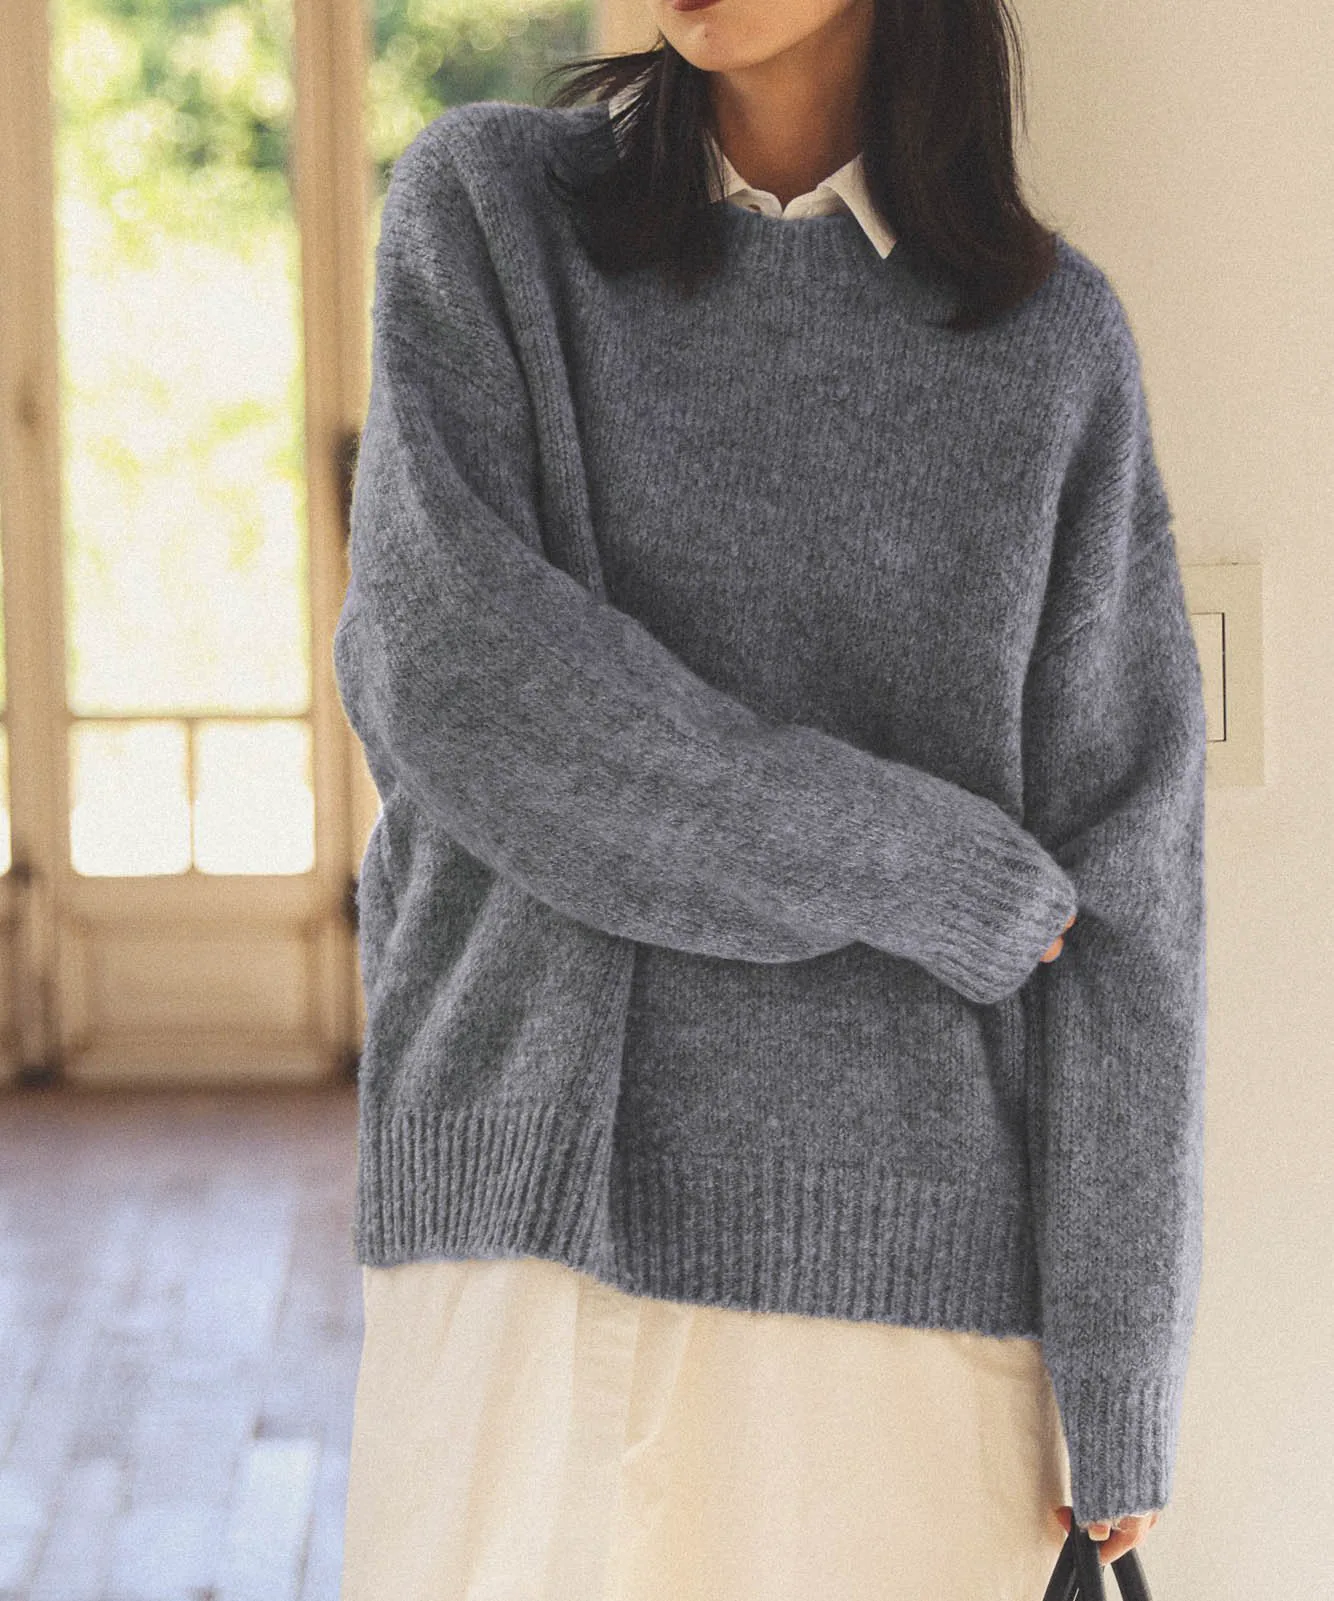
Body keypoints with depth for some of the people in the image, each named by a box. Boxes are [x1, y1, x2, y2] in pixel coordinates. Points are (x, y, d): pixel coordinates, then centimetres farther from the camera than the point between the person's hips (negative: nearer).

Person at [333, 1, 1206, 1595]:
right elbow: (445, 674, -10)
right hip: (538, 1213, -1)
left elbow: (1118, 872, 3)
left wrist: (1117, 1374, -1)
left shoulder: (1057, 342, 6)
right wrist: (931, 877, -10)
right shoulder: (482, 209, 4)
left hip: (918, 1249, 1)